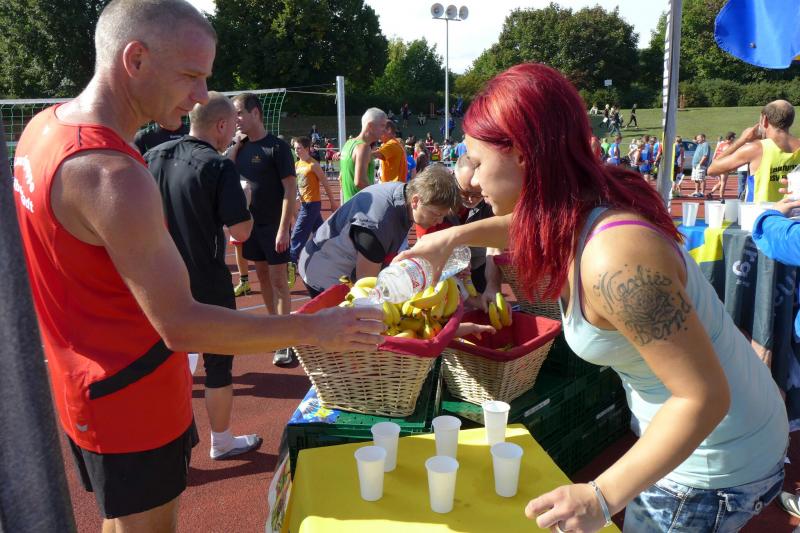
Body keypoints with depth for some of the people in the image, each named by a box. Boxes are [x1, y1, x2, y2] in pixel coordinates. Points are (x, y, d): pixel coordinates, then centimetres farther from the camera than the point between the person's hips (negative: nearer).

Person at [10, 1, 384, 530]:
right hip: (133, 403, -9)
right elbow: (180, 325, -30)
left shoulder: (45, 125, 1)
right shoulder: (111, 174, -31)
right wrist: (314, 329, -25)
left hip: (85, 383, 9)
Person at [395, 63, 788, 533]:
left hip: (713, 467, -8)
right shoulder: (586, 207, -9)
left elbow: (704, 396, -31)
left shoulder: (615, 259, -37)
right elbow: (534, 227, 16)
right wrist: (456, 236, 7)